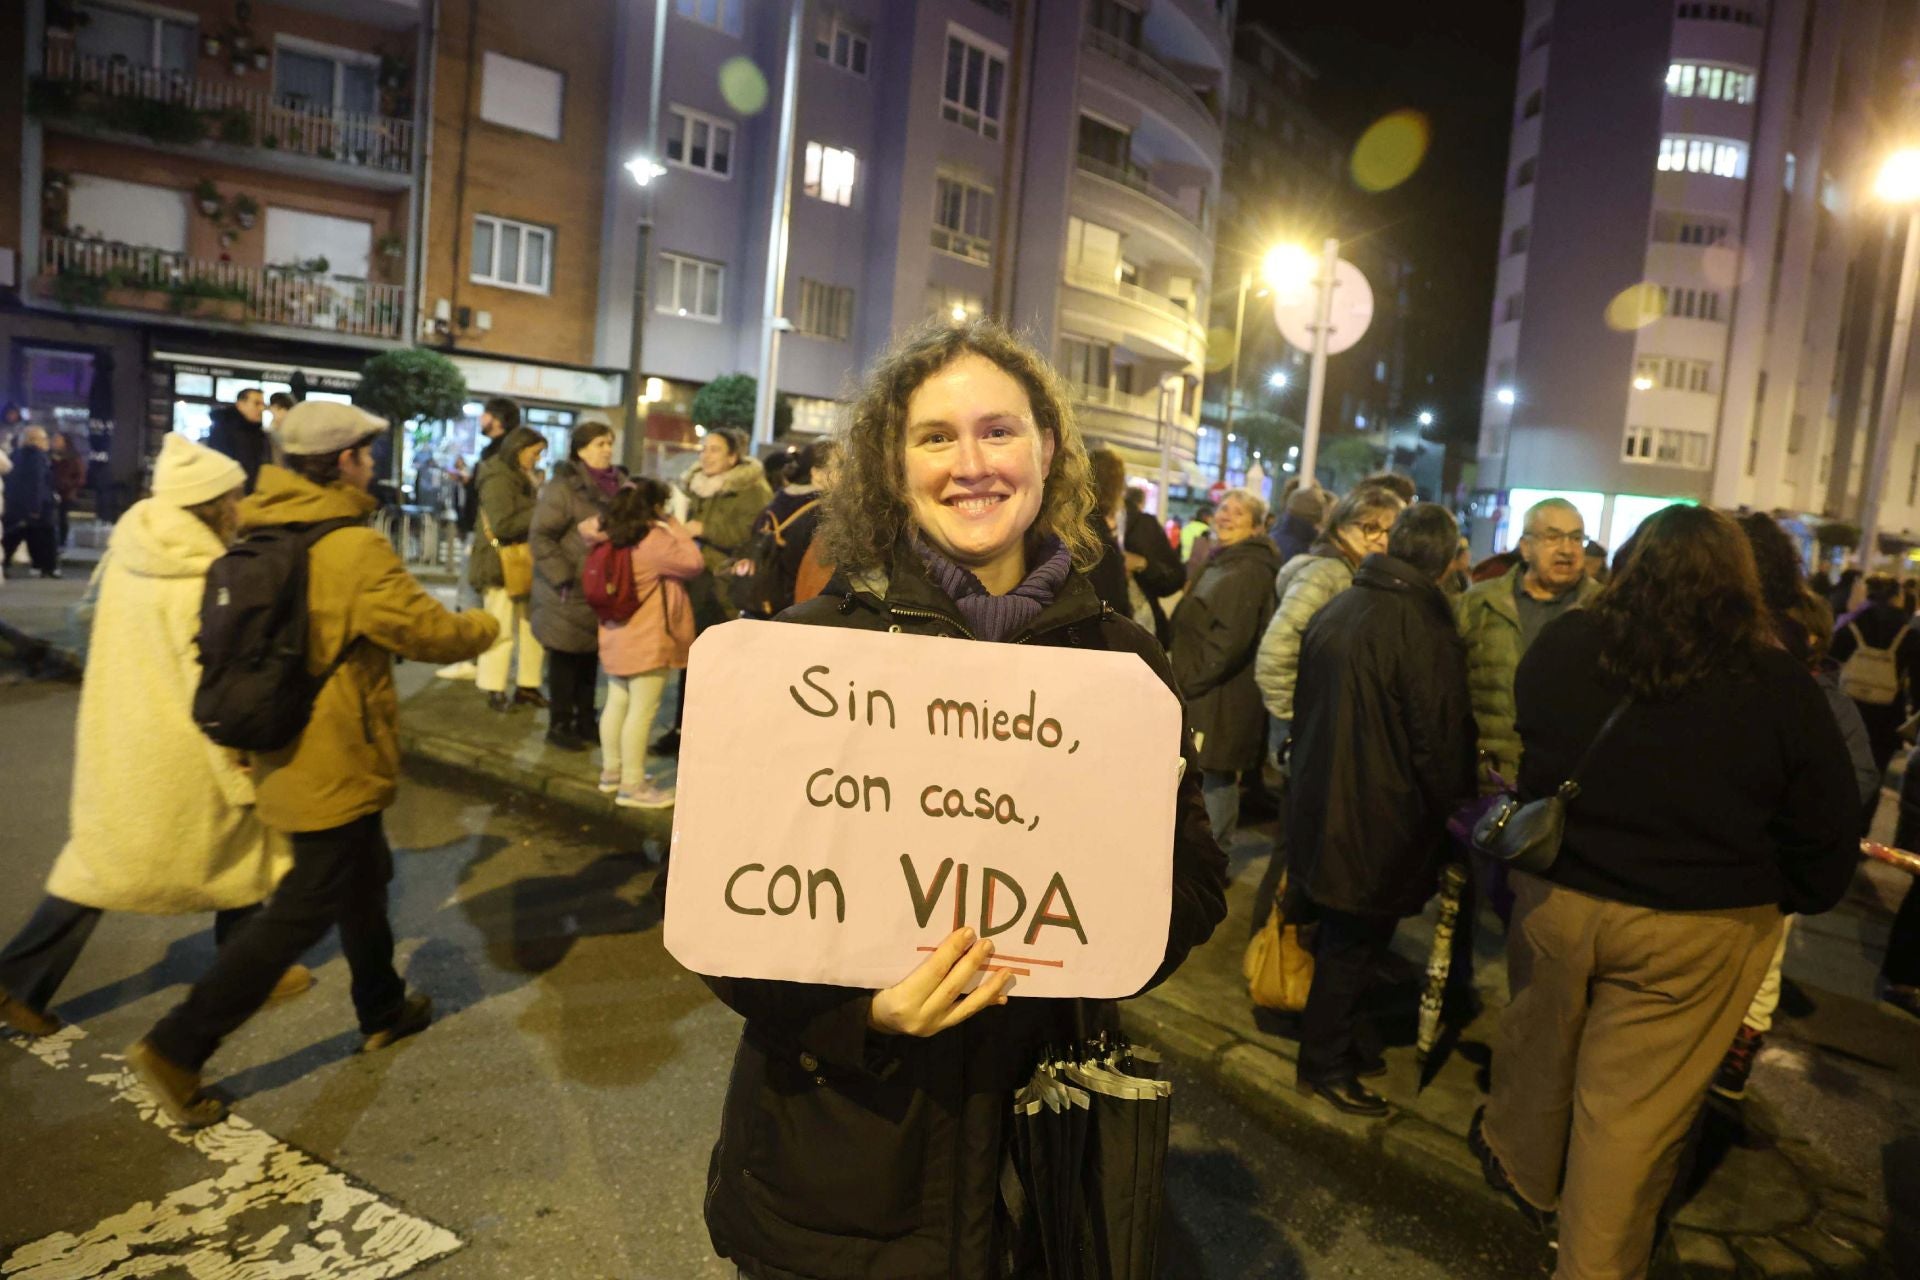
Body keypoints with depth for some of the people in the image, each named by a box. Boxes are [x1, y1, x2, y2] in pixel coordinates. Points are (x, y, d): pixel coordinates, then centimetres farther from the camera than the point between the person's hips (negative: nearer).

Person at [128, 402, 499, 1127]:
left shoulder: (258, 534, 4)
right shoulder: (355, 549, -22)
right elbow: (430, 632, -17)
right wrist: (484, 628, 2)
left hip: (285, 756, 9)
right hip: (336, 767, -9)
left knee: (365, 875, 23)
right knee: (304, 911, 2)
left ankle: (383, 1010, 39)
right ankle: (176, 1049, 5)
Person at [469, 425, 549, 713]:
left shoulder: (522, 478, 16)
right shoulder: (498, 480, -13)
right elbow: (502, 525, -23)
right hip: (501, 564, -9)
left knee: (531, 626, 7)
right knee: (501, 630, -3)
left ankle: (527, 686, 14)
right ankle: (495, 691, 5)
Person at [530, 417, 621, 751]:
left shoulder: (618, 484, 8)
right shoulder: (564, 485, -12)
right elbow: (540, 536, -15)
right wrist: (562, 579, -19)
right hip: (571, 591, -6)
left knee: (591, 658, 14)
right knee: (566, 658, 3)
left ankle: (585, 720, 26)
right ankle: (559, 726, 14)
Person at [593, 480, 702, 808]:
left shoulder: (617, 540, 8)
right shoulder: (655, 541, -19)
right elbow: (694, 563, -13)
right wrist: (674, 525, -5)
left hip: (617, 638, 9)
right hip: (647, 642, -9)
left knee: (617, 704, 17)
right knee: (642, 711, -5)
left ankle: (611, 771, 28)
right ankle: (632, 786, -1)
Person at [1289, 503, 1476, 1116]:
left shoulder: (1335, 610, 4)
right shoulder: (1427, 633, -20)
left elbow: (1304, 704, 12)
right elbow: (1442, 742, -17)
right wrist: (1455, 808, -2)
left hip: (1320, 805, 8)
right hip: (1377, 819, -7)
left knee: (1338, 936, 21)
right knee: (1356, 943, 7)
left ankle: (1339, 1037, 37)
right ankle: (1326, 1064, 20)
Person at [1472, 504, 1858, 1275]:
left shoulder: (1564, 646, -9)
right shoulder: (1779, 687, -14)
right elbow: (1827, 830, -5)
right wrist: (1795, 899, 13)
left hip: (1556, 893, 2)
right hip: (1697, 927, -2)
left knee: (1541, 1049, 24)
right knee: (1635, 1108, 10)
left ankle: (1523, 1170, 48)